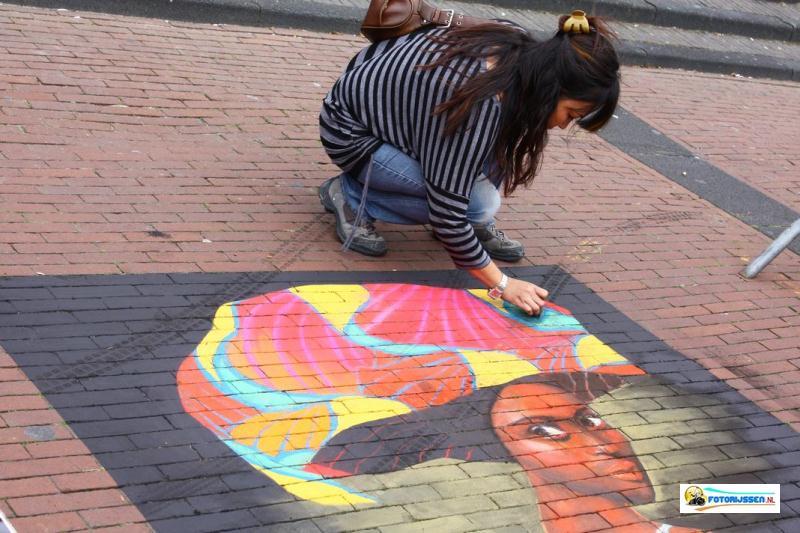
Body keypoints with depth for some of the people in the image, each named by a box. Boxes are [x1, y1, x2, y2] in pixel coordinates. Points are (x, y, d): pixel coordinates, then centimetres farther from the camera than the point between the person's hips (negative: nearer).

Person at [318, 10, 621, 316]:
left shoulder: (516, 39, -14)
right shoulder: (478, 107, -36)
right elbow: (447, 211, -30)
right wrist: (501, 285, -23)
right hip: (352, 132, -8)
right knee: (480, 203, -20)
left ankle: (476, 225, 7)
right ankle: (351, 194, -6)